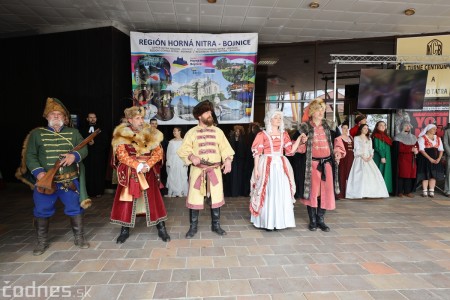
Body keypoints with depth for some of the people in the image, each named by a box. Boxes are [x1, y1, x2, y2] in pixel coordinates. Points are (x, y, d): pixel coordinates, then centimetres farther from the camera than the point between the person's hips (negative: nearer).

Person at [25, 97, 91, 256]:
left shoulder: (73, 132, 7)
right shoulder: (37, 133, 3)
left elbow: (84, 149, 0)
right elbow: (30, 156, -1)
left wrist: (74, 156, -23)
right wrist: (38, 172, -17)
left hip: (70, 181, 1)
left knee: (75, 209, 6)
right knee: (42, 212, 8)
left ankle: (79, 238, 23)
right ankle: (42, 242, 28)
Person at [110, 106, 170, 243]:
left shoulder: (150, 133, 4)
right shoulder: (122, 135, -2)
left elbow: (158, 152, -2)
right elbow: (121, 155, -11)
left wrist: (147, 165, -18)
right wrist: (138, 166, -20)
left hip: (148, 172, 1)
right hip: (129, 173, -1)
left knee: (153, 200, 3)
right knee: (128, 201, 5)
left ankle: (161, 229, 12)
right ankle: (125, 230, 21)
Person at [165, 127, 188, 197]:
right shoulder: (171, 142, 9)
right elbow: (168, 152, 8)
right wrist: (168, 162, 2)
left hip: (181, 162, -2)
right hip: (172, 163, 3)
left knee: (181, 177, 1)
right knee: (172, 177, 2)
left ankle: (181, 192, 10)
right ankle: (172, 192, 8)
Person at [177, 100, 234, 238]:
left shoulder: (218, 131, 8)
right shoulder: (191, 132, 2)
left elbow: (225, 148, 5)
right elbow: (183, 150, -1)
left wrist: (228, 160, -13)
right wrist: (191, 157, -21)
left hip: (215, 170, 2)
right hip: (197, 171, -2)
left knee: (216, 198, 8)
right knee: (195, 199, 2)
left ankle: (216, 225, 24)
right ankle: (193, 227, 18)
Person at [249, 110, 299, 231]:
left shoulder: (284, 134, 12)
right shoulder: (262, 134, -2)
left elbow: (290, 150, 5)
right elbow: (257, 153, -5)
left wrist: (299, 138, -4)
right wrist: (256, 169, -11)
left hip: (281, 166, 5)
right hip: (267, 166, -4)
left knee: (282, 193, 6)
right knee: (268, 193, -2)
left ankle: (280, 220, 17)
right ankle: (267, 222, 8)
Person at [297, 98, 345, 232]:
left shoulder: (328, 126, 10)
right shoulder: (305, 127, 0)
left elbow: (336, 141, 17)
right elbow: (301, 148, 0)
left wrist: (337, 151, 0)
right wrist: (303, 141, -20)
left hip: (327, 163, 4)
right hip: (312, 163, -3)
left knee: (326, 191, 4)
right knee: (312, 191, -1)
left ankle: (321, 219, 18)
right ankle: (312, 220, 13)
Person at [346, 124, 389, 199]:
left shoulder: (369, 139, 20)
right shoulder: (356, 138, 3)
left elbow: (371, 149, 12)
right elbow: (357, 150, -6)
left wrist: (371, 156, -8)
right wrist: (363, 157, -16)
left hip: (369, 159, 5)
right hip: (360, 159, -5)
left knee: (373, 174, -7)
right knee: (361, 174, -17)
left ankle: (371, 192, -3)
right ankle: (360, 193, -18)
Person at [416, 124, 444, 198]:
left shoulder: (438, 138, 14)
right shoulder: (422, 138, -3)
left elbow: (441, 149, 11)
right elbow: (421, 150, -12)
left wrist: (439, 158, -5)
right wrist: (430, 158, -17)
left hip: (435, 159, 5)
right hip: (425, 159, -5)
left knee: (433, 175, 3)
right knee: (425, 175, -4)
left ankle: (431, 191, 7)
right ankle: (425, 192, 2)